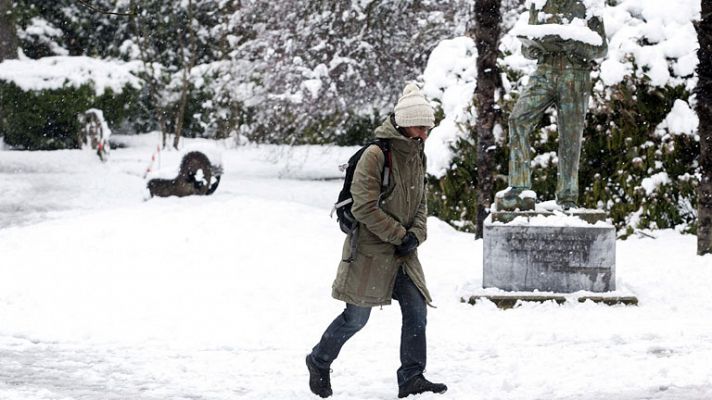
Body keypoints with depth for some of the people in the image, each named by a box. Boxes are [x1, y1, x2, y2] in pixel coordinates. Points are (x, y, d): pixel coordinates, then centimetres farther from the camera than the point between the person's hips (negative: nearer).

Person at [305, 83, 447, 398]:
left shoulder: (416, 158, 10)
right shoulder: (375, 156, -16)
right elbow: (365, 207, -19)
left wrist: (416, 235, -4)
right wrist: (400, 235, -16)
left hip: (403, 253, 7)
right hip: (370, 251, -7)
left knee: (417, 312, -3)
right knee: (357, 318, 1)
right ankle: (319, 362, 22)